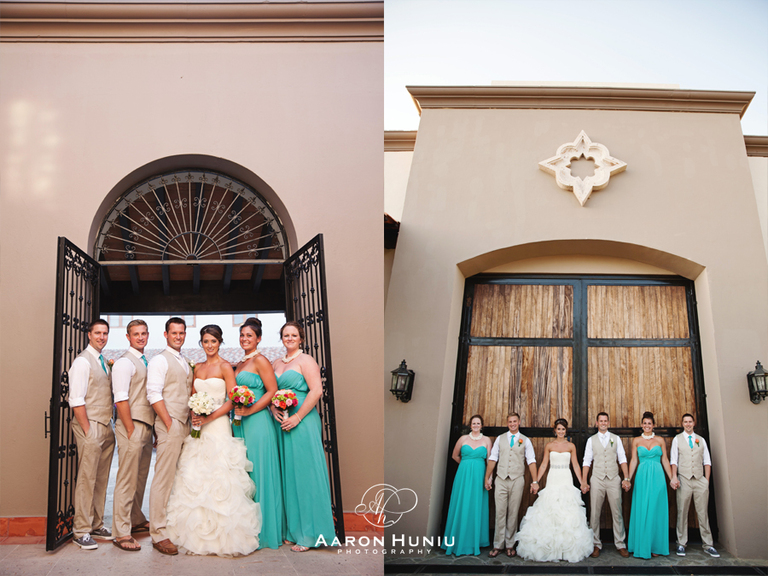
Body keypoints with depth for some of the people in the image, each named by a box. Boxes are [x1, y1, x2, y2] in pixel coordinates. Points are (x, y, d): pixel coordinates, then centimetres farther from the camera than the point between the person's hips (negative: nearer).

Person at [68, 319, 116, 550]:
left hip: (106, 427, 8)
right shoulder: (82, 361, -8)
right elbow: (76, 400, -14)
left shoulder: (104, 362, 17)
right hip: (90, 426, -8)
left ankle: (97, 525, 21)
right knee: (86, 479, -5)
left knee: (101, 479, 12)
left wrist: (111, 426, 13)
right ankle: (81, 531, 2)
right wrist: (88, 431, -17)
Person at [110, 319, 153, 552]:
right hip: (132, 426, -8)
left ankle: (136, 520, 30)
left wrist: (151, 428, 14)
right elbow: (121, 399, -16)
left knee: (141, 478, 17)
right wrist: (131, 431, -18)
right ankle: (121, 533, -3)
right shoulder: (124, 362, -9)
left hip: (147, 427, 9)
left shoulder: (145, 363, 17)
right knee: (127, 480, -7)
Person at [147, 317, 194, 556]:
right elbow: (154, 395, -11)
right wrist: (170, 424, -15)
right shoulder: (159, 360, -3)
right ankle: (159, 534, -5)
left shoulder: (185, 363, 21)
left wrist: (192, 422, 9)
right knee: (164, 479, -8)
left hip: (185, 426, 8)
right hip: (169, 424, -7)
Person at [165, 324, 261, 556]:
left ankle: (223, 536, -1)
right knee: (194, 478, 4)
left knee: (219, 478, -7)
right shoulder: (197, 368, 14)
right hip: (198, 429, 6)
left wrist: (209, 418, -17)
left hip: (218, 426, -6)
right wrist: (194, 415, -1)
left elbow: (232, 400, -9)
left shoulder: (225, 367, -4)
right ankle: (199, 533, 13)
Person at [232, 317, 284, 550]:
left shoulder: (260, 361, -6)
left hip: (257, 423, -8)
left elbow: (272, 391, -13)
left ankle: (264, 530, 5)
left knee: (259, 473, -4)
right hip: (240, 425, 8)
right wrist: (236, 410, 6)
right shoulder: (239, 364, 18)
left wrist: (249, 411, -17)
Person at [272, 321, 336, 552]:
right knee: (288, 476, 8)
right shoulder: (276, 364, 17)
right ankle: (292, 530, 17)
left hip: (302, 423, -7)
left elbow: (316, 390, -14)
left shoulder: (305, 360, -4)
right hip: (283, 424, 7)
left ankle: (309, 534, 2)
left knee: (304, 474, -4)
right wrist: (274, 410, -2)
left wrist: (297, 417, -17)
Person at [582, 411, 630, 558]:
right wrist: (584, 482, -2)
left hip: (613, 480, 0)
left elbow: (622, 459, 6)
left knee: (617, 513, 1)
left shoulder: (616, 439, 9)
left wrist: (626, 478, -4)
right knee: (594, 513, 1)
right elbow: (586, 461, 5)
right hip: (597, 480, 0)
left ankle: (620, 544, 11)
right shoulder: (591, 440, 7)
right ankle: (596, 545, 10)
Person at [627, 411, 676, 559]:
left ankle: (655, 546, 11)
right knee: (642, 512, -1)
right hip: (642, 478, -1)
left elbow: (665, 460, 9)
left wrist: (671, 479, 5)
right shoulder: (636, 441, 7)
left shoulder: (660, 441, 8)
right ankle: (642, 546, 6)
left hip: (657, 478, 1)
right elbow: (633, 461, 6)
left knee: (656, 511, 2)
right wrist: (628, 479, 0)